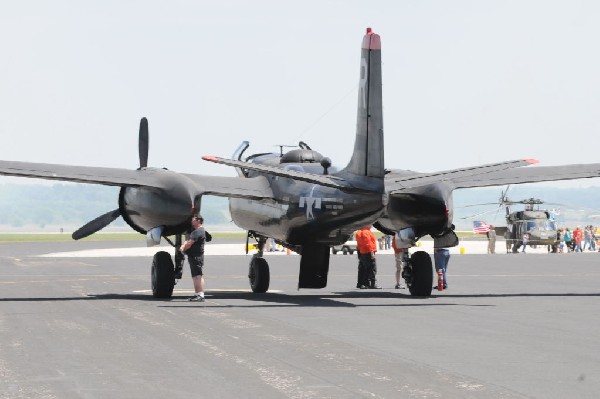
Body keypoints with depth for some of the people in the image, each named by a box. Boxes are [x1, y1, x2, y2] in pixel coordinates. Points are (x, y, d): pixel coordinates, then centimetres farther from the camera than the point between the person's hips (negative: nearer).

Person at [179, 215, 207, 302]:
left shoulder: (198, 232, -13)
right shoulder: (195, 231, 22)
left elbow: (190, 243, -18)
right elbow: (188, 241, 16)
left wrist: (183, 249, -2)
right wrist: (183, 246, -3)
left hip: (197, 256, -11)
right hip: (192, 256, 11)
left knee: (198, 275, -16)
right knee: (195, 276, 14)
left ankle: (201, 295, -23)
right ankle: (197, 294, 20)